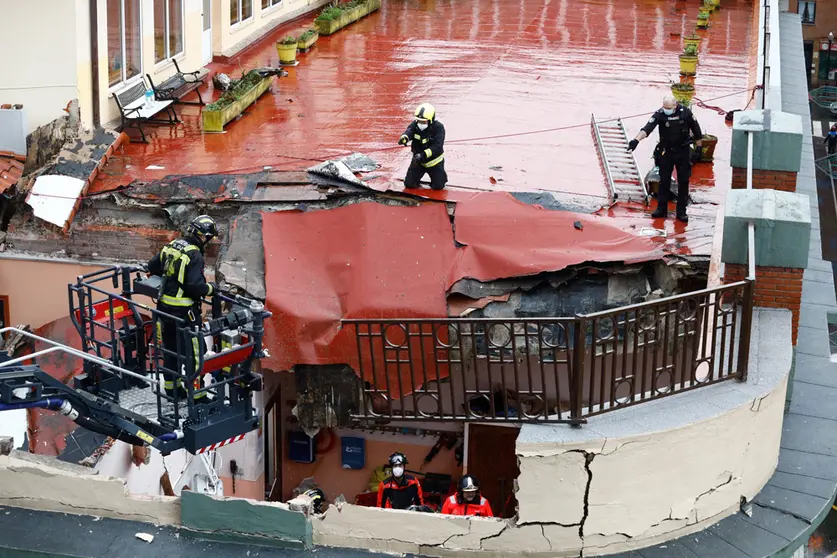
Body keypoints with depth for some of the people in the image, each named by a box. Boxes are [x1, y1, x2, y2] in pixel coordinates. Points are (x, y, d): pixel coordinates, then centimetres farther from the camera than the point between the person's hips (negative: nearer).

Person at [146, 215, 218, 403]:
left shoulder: (171, 246, 5)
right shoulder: (195, 255, -19)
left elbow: (151, 268, 15)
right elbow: (196, 286, -24)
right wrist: (211, 288, -6)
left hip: (164, 307, 8)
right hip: (184, 311, -8)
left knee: (170, 348, 20)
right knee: (192, 352, 0)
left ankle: (172, 387, 32)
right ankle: (196, 395, 3)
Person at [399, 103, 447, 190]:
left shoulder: (438, 128, -23)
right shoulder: (415, 124, -13)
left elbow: (437, 146, -32)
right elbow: (409, 131, -33)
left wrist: (423, 155, -45)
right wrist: (404, 138, -59)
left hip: (434, 161, -3)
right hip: (418, 161, 3)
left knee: (438, 186, -6)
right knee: (409, 184, -3)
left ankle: (441, 176, 30)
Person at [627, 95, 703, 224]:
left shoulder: (685, 113, -11)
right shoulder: (660, 114, -13)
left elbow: (696, 131, 0)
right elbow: (647, 128, -28)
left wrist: (698, 148, 1)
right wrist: (636, 140, -45)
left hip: (682, 151, 0)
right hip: (666, 152, 0)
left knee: (683, 182, 4)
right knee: (664, 181, 5)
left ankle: (681, 211, 11)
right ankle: (661, 208, 16)